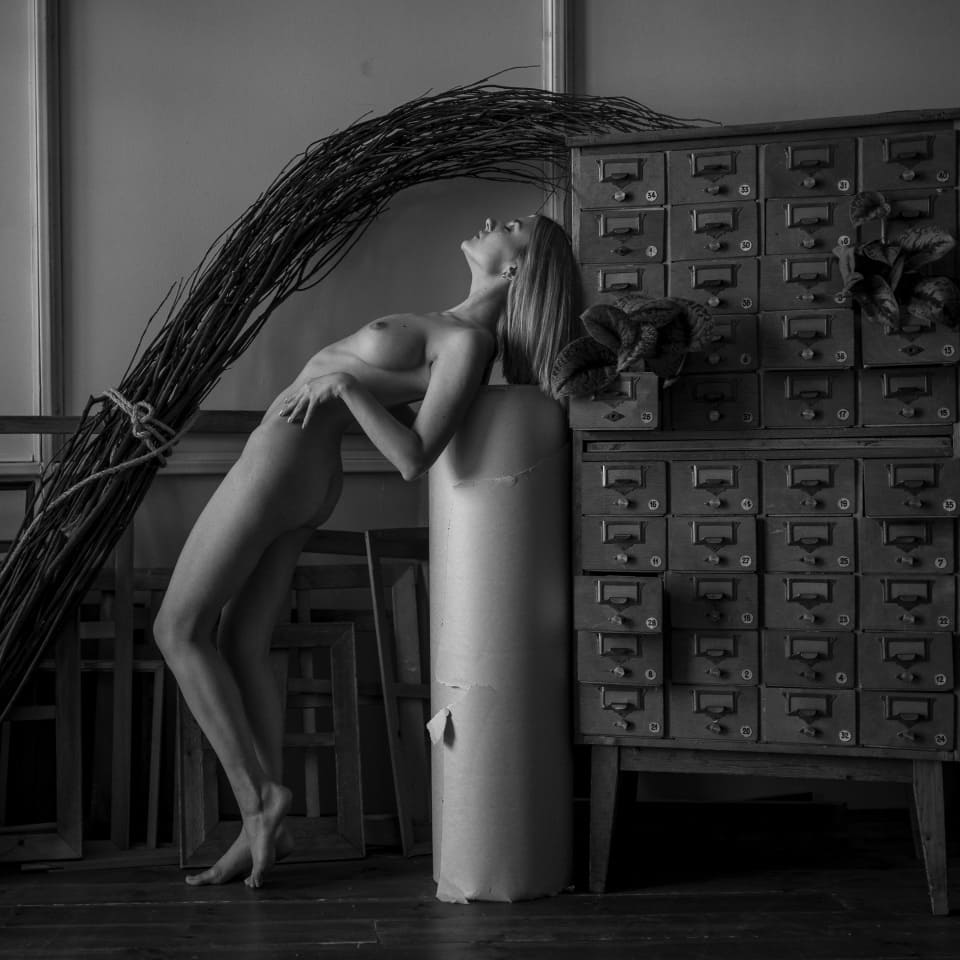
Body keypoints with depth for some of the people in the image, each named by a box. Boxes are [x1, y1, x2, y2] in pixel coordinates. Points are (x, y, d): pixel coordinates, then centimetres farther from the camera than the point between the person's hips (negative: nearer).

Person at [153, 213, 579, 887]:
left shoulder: (468, 343, -19)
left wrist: (346, 383, -25)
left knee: (180, 628, -1)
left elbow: (413, 460, -26)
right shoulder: (460, 326, 7)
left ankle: (259, 795, 1)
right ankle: (262, 830, 14)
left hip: (283, 458, -9)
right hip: (312, 475, 9)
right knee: (242, 646, 10)